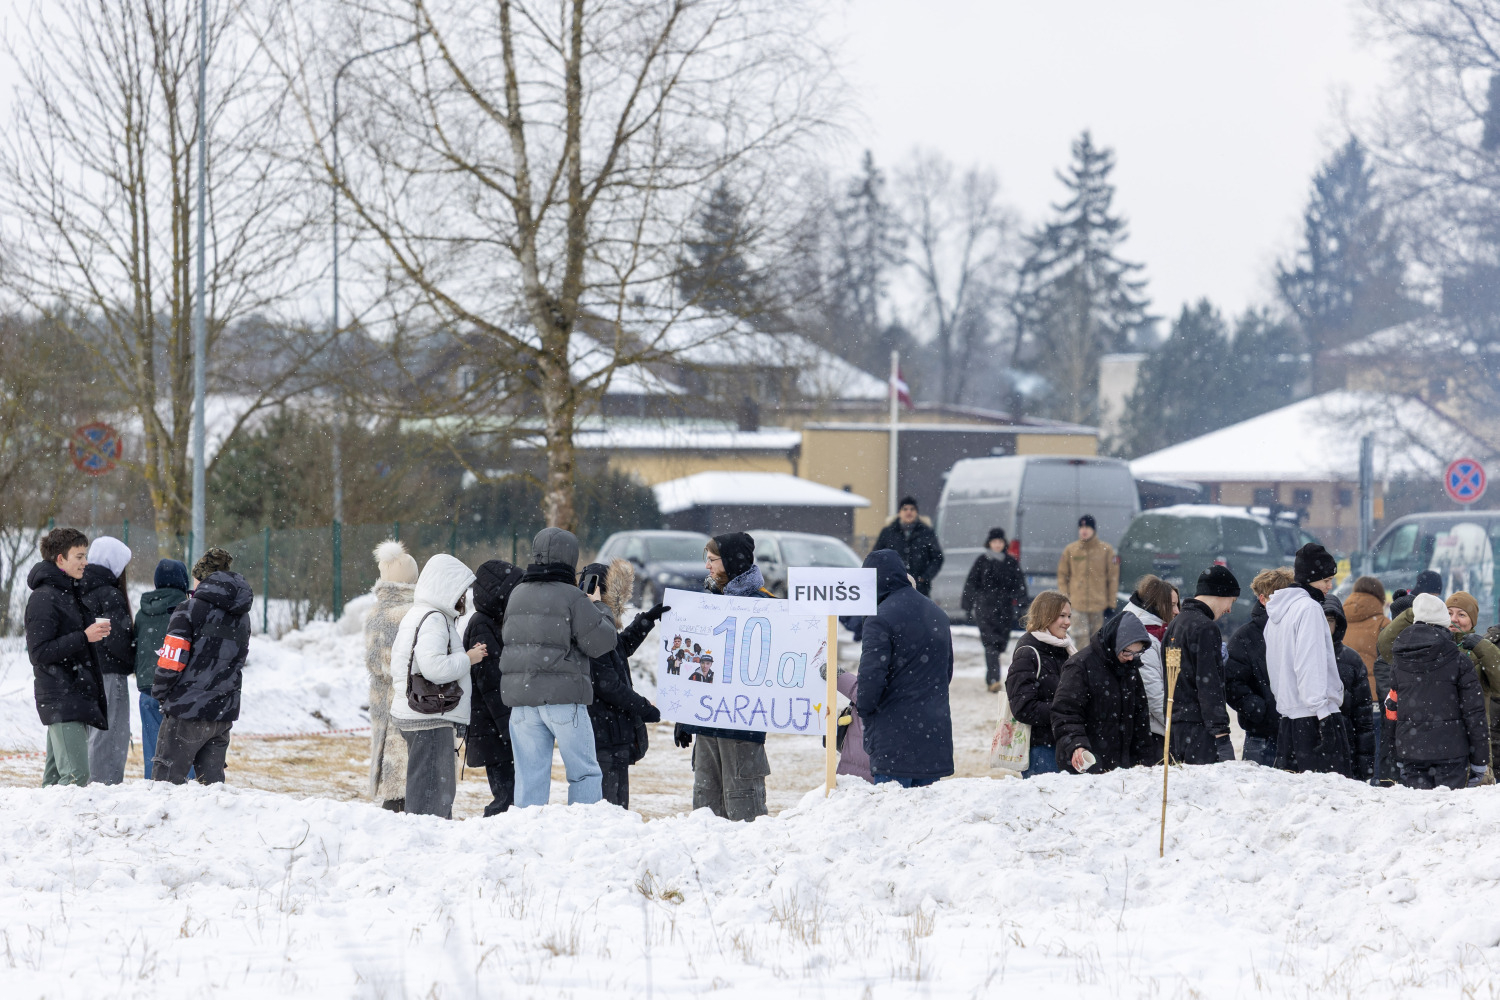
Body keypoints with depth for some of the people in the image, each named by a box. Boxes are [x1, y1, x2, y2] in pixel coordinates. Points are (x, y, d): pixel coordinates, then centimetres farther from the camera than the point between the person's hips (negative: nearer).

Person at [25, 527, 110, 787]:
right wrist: (84, 637, -20)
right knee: (76, 775, -17)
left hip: (78, 696, 10)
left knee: (56, 774, 9)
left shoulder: (69, 594, 18)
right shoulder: (43, 599, -12)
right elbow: (39, 651, -18)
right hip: (60, 699, -10)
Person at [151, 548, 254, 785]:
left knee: (167, 780, -4)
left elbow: (172, 661, -12)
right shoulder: (242, 616, 12)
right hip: (224, 713, 7)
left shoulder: (190, 608, -10)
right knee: (212, 777, 12)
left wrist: (159, 692, 3)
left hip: (187, 711, -7)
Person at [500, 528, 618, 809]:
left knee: (529, 776, 6)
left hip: (521, 698, 5)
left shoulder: (517, 595, 9)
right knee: (585, 773, 4)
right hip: (563, 696, -5)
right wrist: (600, 607, 10)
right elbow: (601, 642, -8)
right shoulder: (572, 597, -9)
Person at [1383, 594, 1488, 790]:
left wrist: (1398, 759, 20)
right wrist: (1478, 760, 3)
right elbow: (1474, 712, -3)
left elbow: (1391, 714, 12)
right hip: (1450, 750, -3)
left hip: (1410, 752, 3)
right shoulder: (1458, 661, -3)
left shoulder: (1398, 664, 7)